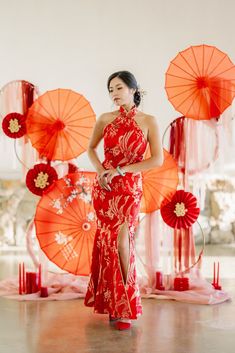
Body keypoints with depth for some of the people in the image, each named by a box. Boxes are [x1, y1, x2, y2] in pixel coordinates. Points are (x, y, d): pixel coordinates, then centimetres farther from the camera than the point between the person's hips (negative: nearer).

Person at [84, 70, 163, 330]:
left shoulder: (148, 121, -4)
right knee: (109, 239, 1)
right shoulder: (105, 119, 4)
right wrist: (100, 170, -4)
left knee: (121, 238, -11)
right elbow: (91, 148, 17)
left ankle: (123, 306, 2)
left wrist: (120, 170, -14)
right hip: (103, 186, 2)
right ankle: (116, 304, 14)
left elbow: (158, 160, -9)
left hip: (130, 187, -2)